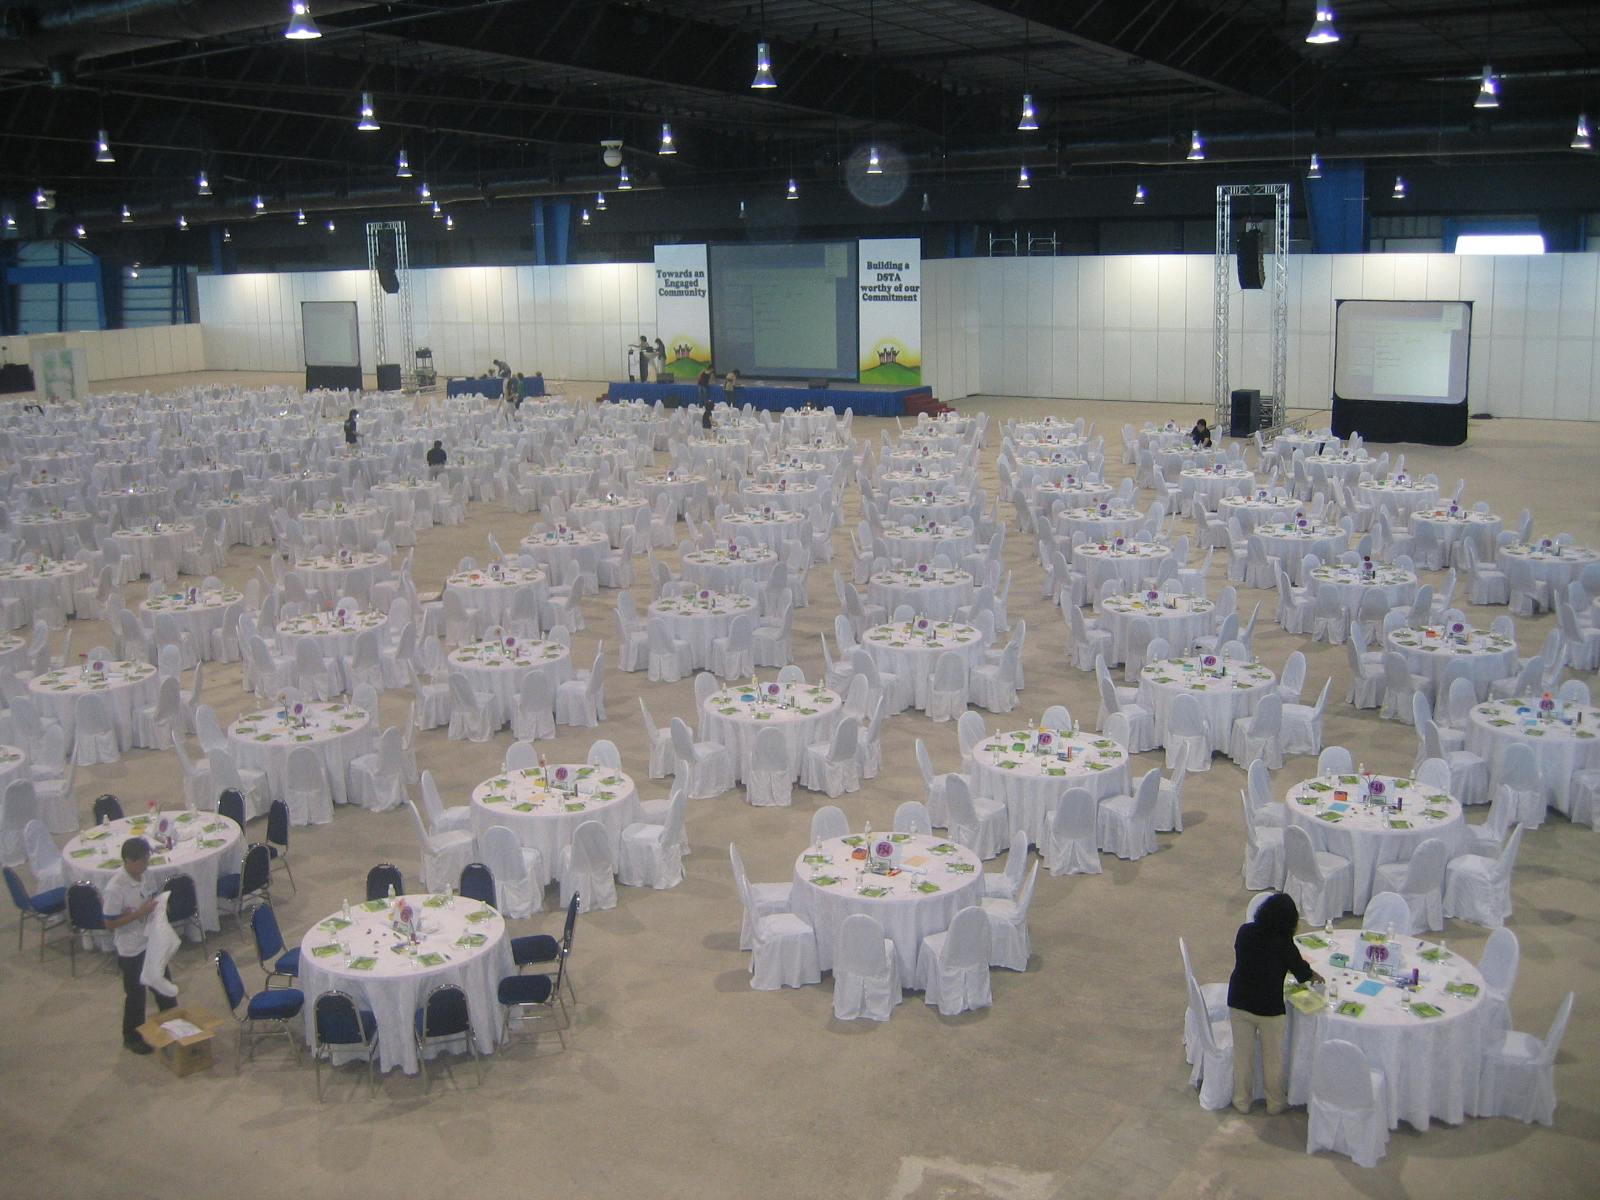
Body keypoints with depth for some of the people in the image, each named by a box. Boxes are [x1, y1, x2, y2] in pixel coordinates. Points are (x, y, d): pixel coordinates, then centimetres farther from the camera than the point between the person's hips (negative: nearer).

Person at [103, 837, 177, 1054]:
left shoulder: (142, 877, -5)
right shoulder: (116, 888, -27)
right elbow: (110, 924, -23)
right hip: (131, 949, -7)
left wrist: (156, 904, -9)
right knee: (135, 995, 10)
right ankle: (132, 1037, 30)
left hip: (151, 941, 7)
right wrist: (139, 913, -29)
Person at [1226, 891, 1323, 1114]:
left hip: (1238, 1003, 3)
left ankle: (1242, 1100, 31)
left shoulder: (1245, 931, -8)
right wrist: (1314, 975, 19)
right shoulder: (1283, 943, -20)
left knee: (1242, 1054, 18)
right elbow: (1300, 970, -6)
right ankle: (1275, 1102, 33)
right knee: (1272, 1056, 17)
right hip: (1269, 1008, -3)